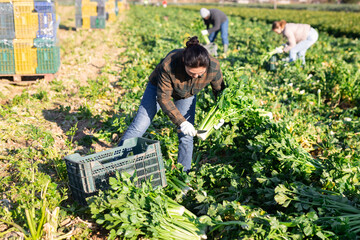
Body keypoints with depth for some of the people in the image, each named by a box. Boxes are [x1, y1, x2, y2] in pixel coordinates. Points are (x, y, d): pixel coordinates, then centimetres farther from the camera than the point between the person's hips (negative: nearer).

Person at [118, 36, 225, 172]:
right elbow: (163, 97, -29)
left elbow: (219, 90, -12)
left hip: (187, 95, 2)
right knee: (139, 126, -3)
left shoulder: (213, 67, -33)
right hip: (160, 88, -2)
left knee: (186, 136, -6)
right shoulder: (168, 65, -42)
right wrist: (181, 122, -33)